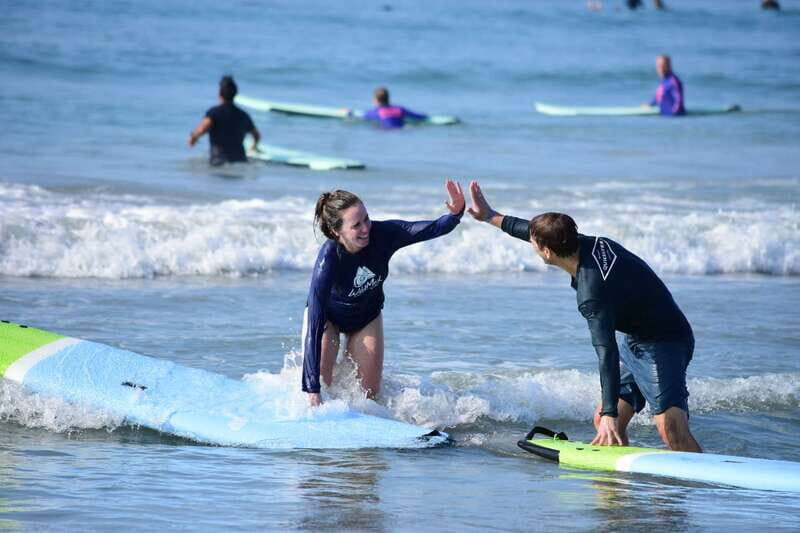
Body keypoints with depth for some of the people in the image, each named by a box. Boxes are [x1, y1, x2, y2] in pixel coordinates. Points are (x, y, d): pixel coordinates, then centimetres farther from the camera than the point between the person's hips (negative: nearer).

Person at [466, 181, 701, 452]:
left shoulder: (592, 293, -30)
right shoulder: (588, 245, -4)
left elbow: (607, 354, -36)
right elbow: (545, 234, 16)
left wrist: (610, 414, -40)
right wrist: (492, 217, 27)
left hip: (663, 346, -10)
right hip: (637, 341, 10)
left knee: (672, 431, -25)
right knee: (603, 421, 13)